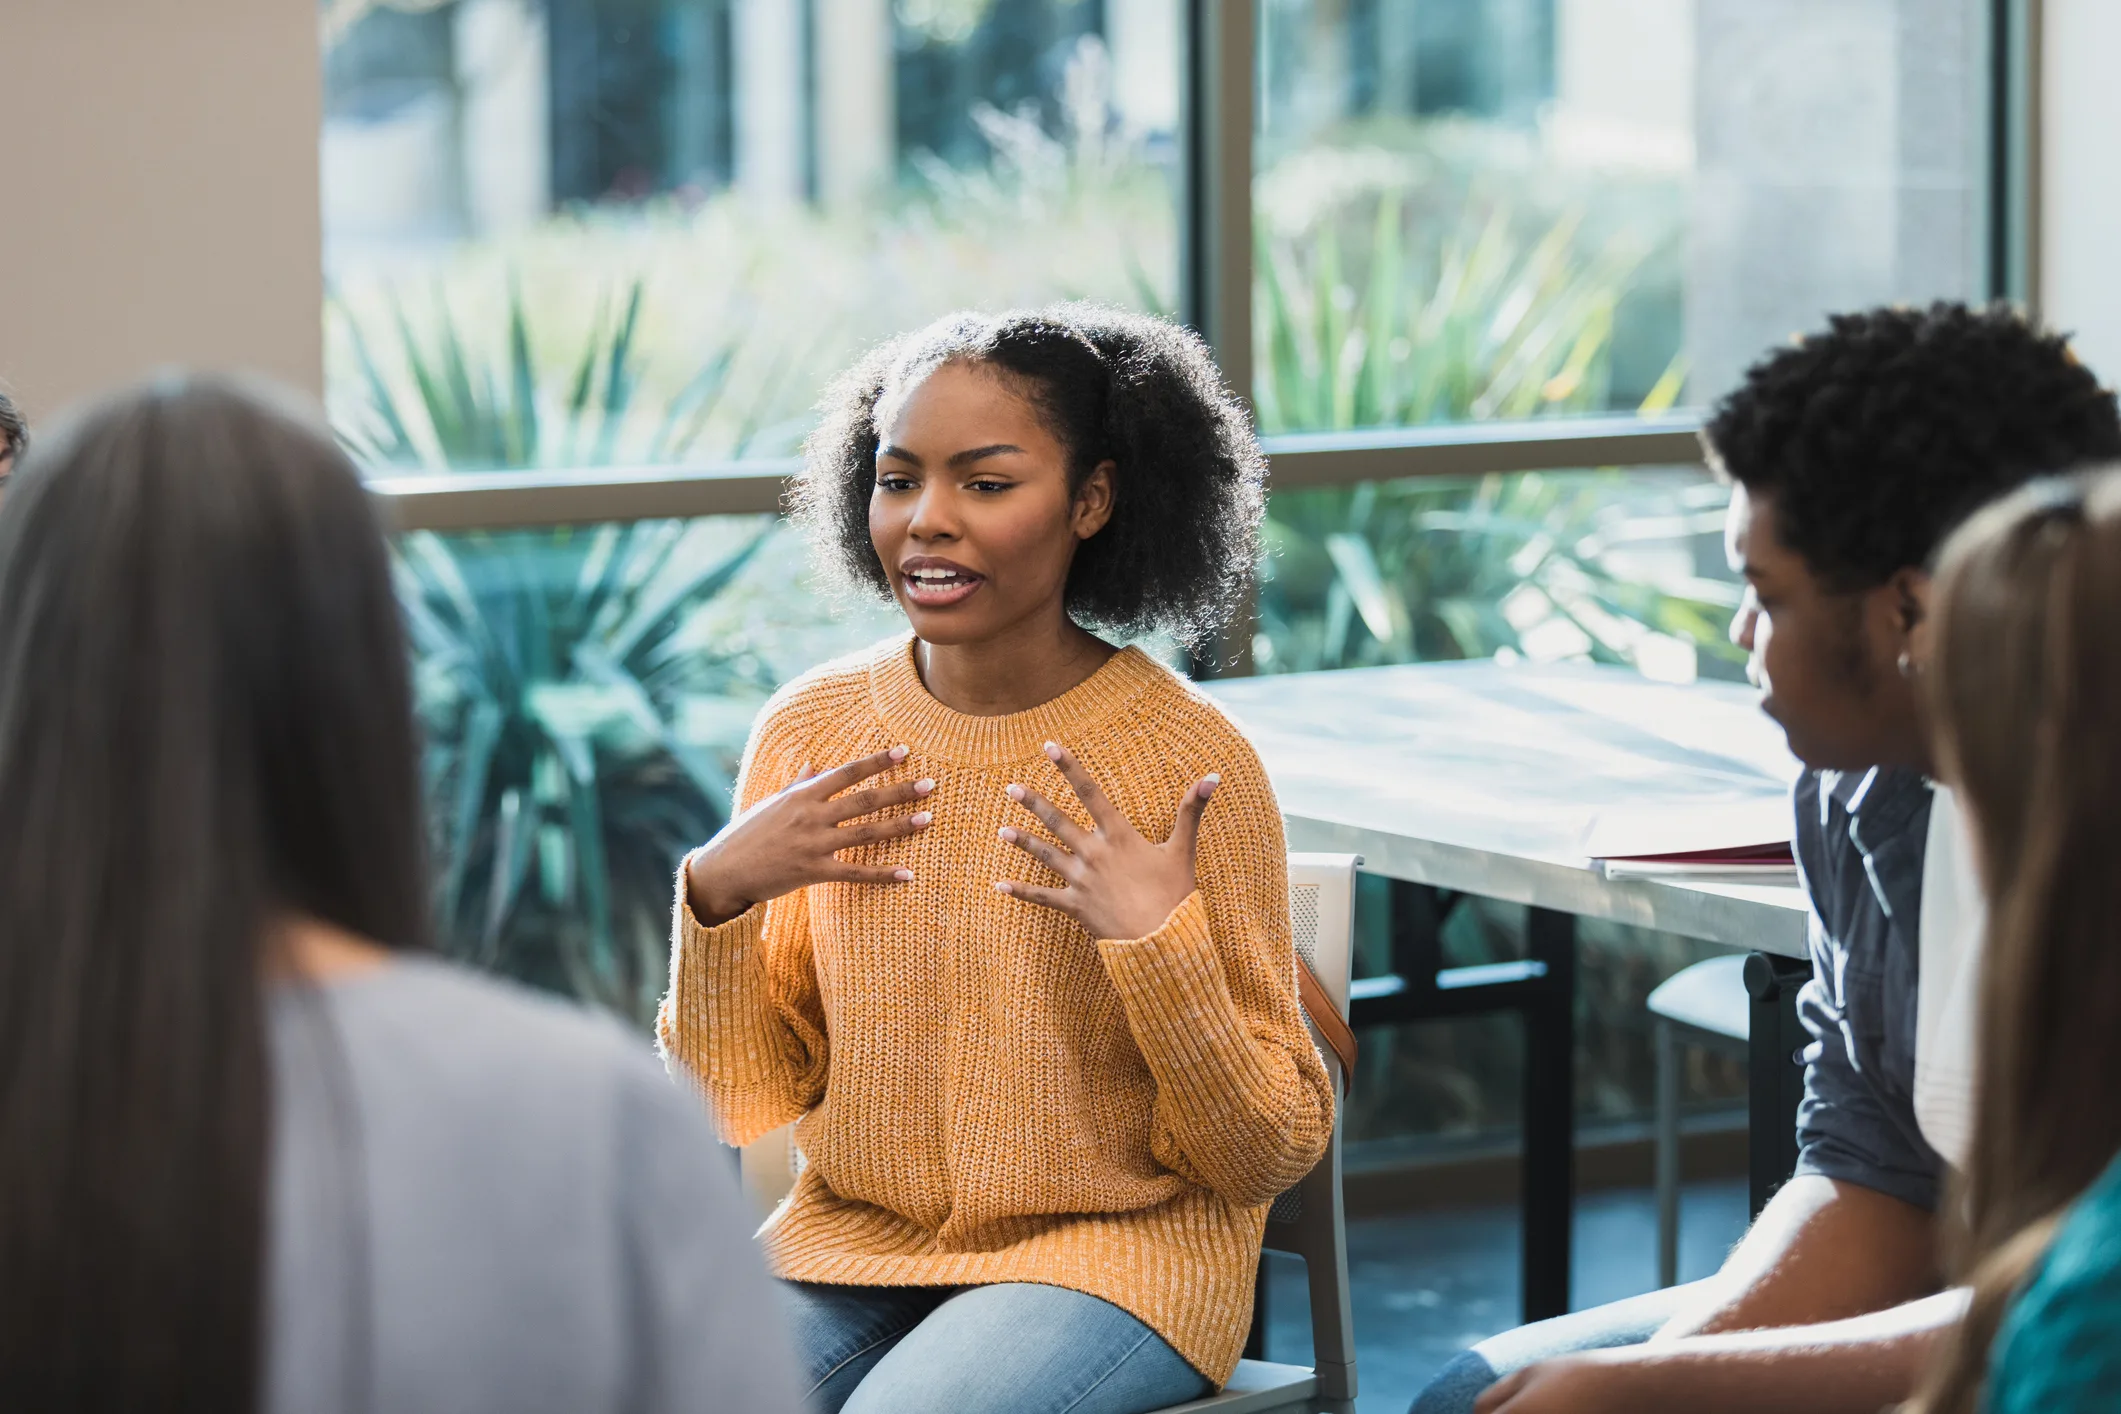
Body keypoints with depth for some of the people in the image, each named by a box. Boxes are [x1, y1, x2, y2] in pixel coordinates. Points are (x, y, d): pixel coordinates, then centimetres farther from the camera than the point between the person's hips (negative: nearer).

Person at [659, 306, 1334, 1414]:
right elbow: (742, 1102, 5)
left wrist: (1162, 944, -22)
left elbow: (1270, 1157, -7)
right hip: (848, 1240, 3)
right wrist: (718, 894, -11)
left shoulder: (1188, 760, -11)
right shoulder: (812, 731, 1)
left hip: (1115, 1252, -3)